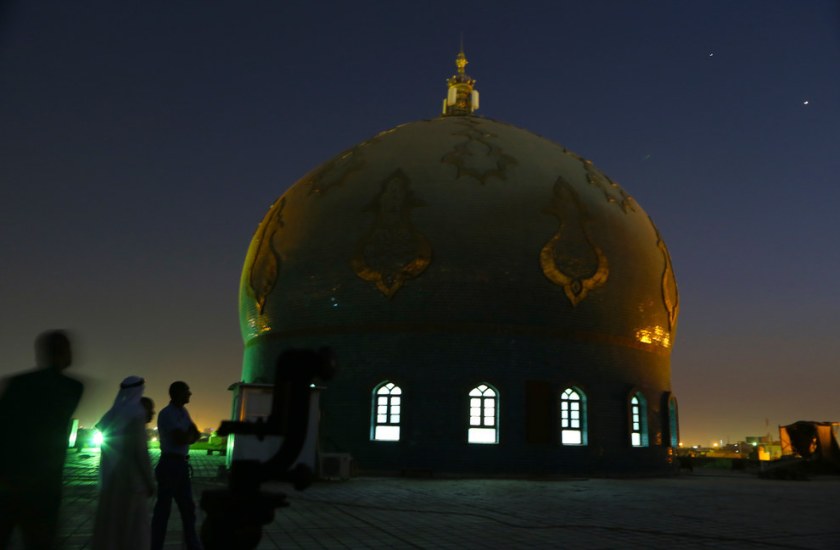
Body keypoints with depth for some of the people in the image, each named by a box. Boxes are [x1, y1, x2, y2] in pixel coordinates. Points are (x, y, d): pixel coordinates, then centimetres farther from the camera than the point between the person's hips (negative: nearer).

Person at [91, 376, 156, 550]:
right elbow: (140, 451, -17)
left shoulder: (113, 413, 5)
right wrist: (150, 481, -11)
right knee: (133, 524, 1)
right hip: (131, 477, -7)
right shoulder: (136, 415, -15)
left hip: (111, 477, 7)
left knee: (110, 520, 14)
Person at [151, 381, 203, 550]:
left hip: (182, 464, 8)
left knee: (188, 507, 13)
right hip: (170, 464, -8)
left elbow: (195, 436, 8)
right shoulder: (167, 413, -13)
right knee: (163, 508, 0)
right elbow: (180, 439, -20)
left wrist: (186, 436, -12)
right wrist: (190, 435, 0)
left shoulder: (183, 412, 12)